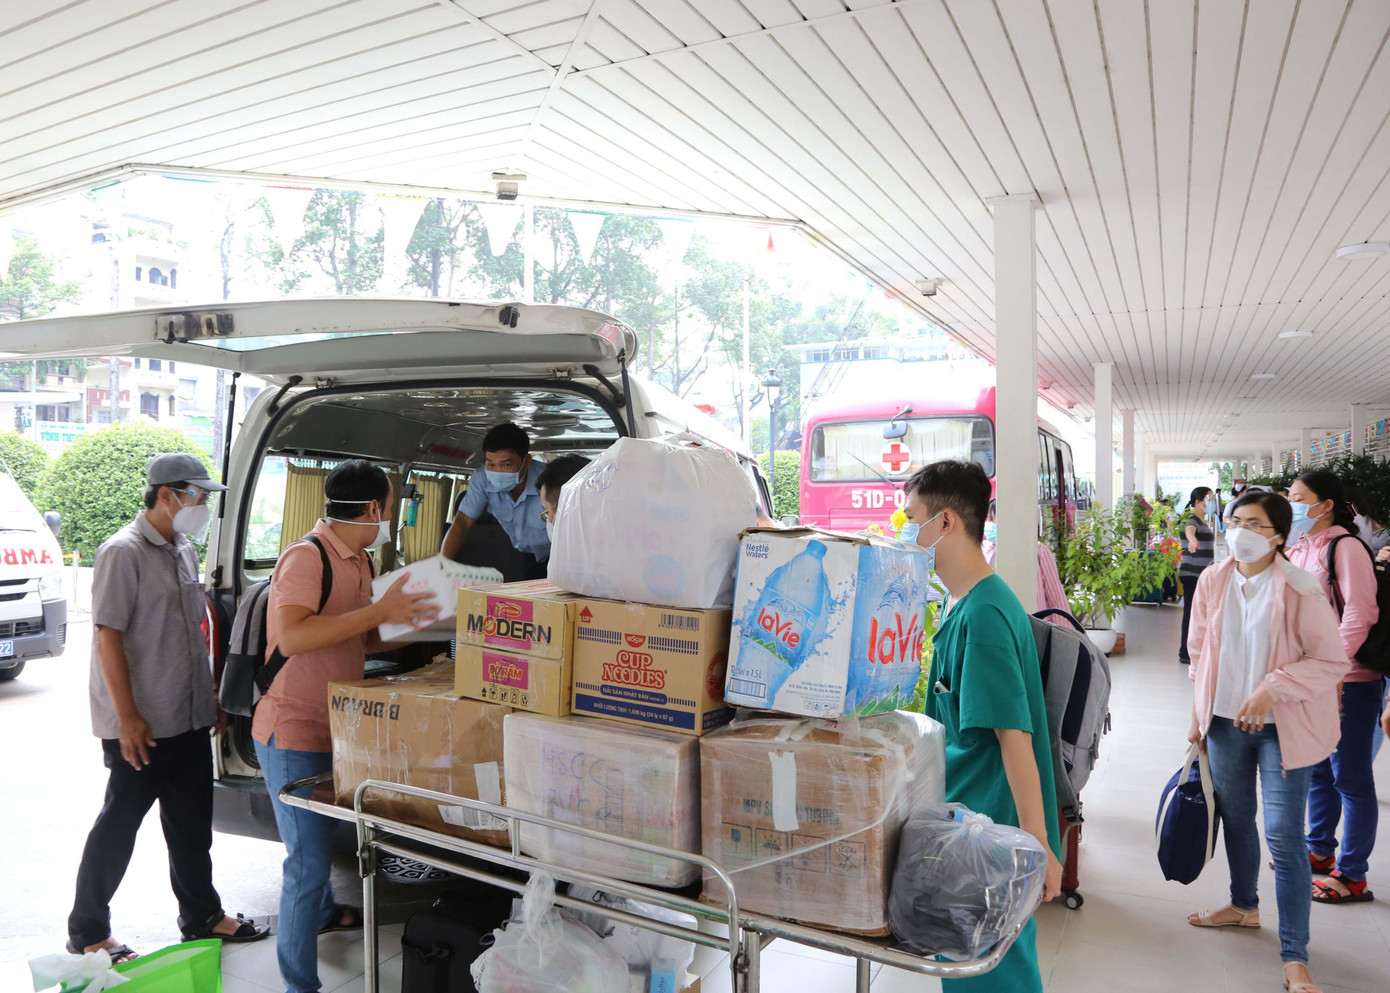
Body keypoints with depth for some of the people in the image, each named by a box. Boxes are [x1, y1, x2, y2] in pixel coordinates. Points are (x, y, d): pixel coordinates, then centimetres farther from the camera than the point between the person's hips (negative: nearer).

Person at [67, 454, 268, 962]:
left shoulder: (185, 551, 10)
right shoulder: (124, 552, -14)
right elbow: (108, 636, -18)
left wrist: (212, 697, 17)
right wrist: (128, 718, -20)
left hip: (189, 719, 8)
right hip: (142, 726, -8)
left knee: (191, 824, 17)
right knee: (119, 826, 6)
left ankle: (202, 916, 30)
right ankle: (87, 933, 22)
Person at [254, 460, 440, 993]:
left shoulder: (357, 560, 10)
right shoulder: (306, 557, -20)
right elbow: (293, 638, -33)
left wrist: (413, 626, 6)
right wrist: (378, 612, -33)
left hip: (330, 728, 10)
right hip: (293, 733, -10)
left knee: (322, 832, 30)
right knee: (307, 858, -6)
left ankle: (322, 911, 54)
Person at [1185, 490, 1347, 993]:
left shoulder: (1300, 589, -15)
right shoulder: (1213, 581, 0)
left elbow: (1333, 659, -12)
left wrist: (1271, 689, -23)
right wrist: (1198, 714, 11)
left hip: (1282, 727, -5)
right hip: (1225, 721, 5)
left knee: (1283, 836, -4)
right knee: (1235, 817, 19)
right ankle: (1244, 905, 42)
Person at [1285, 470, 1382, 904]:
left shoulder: (1344, 547, -13)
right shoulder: (1298, 550, 9)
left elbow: (1360, 613, -20)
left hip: (1348, 681, -8)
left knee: (1350, 777, 2)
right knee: (1316, 769, 18)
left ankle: (1352, 875, 13)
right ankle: (1320, 850, 34)